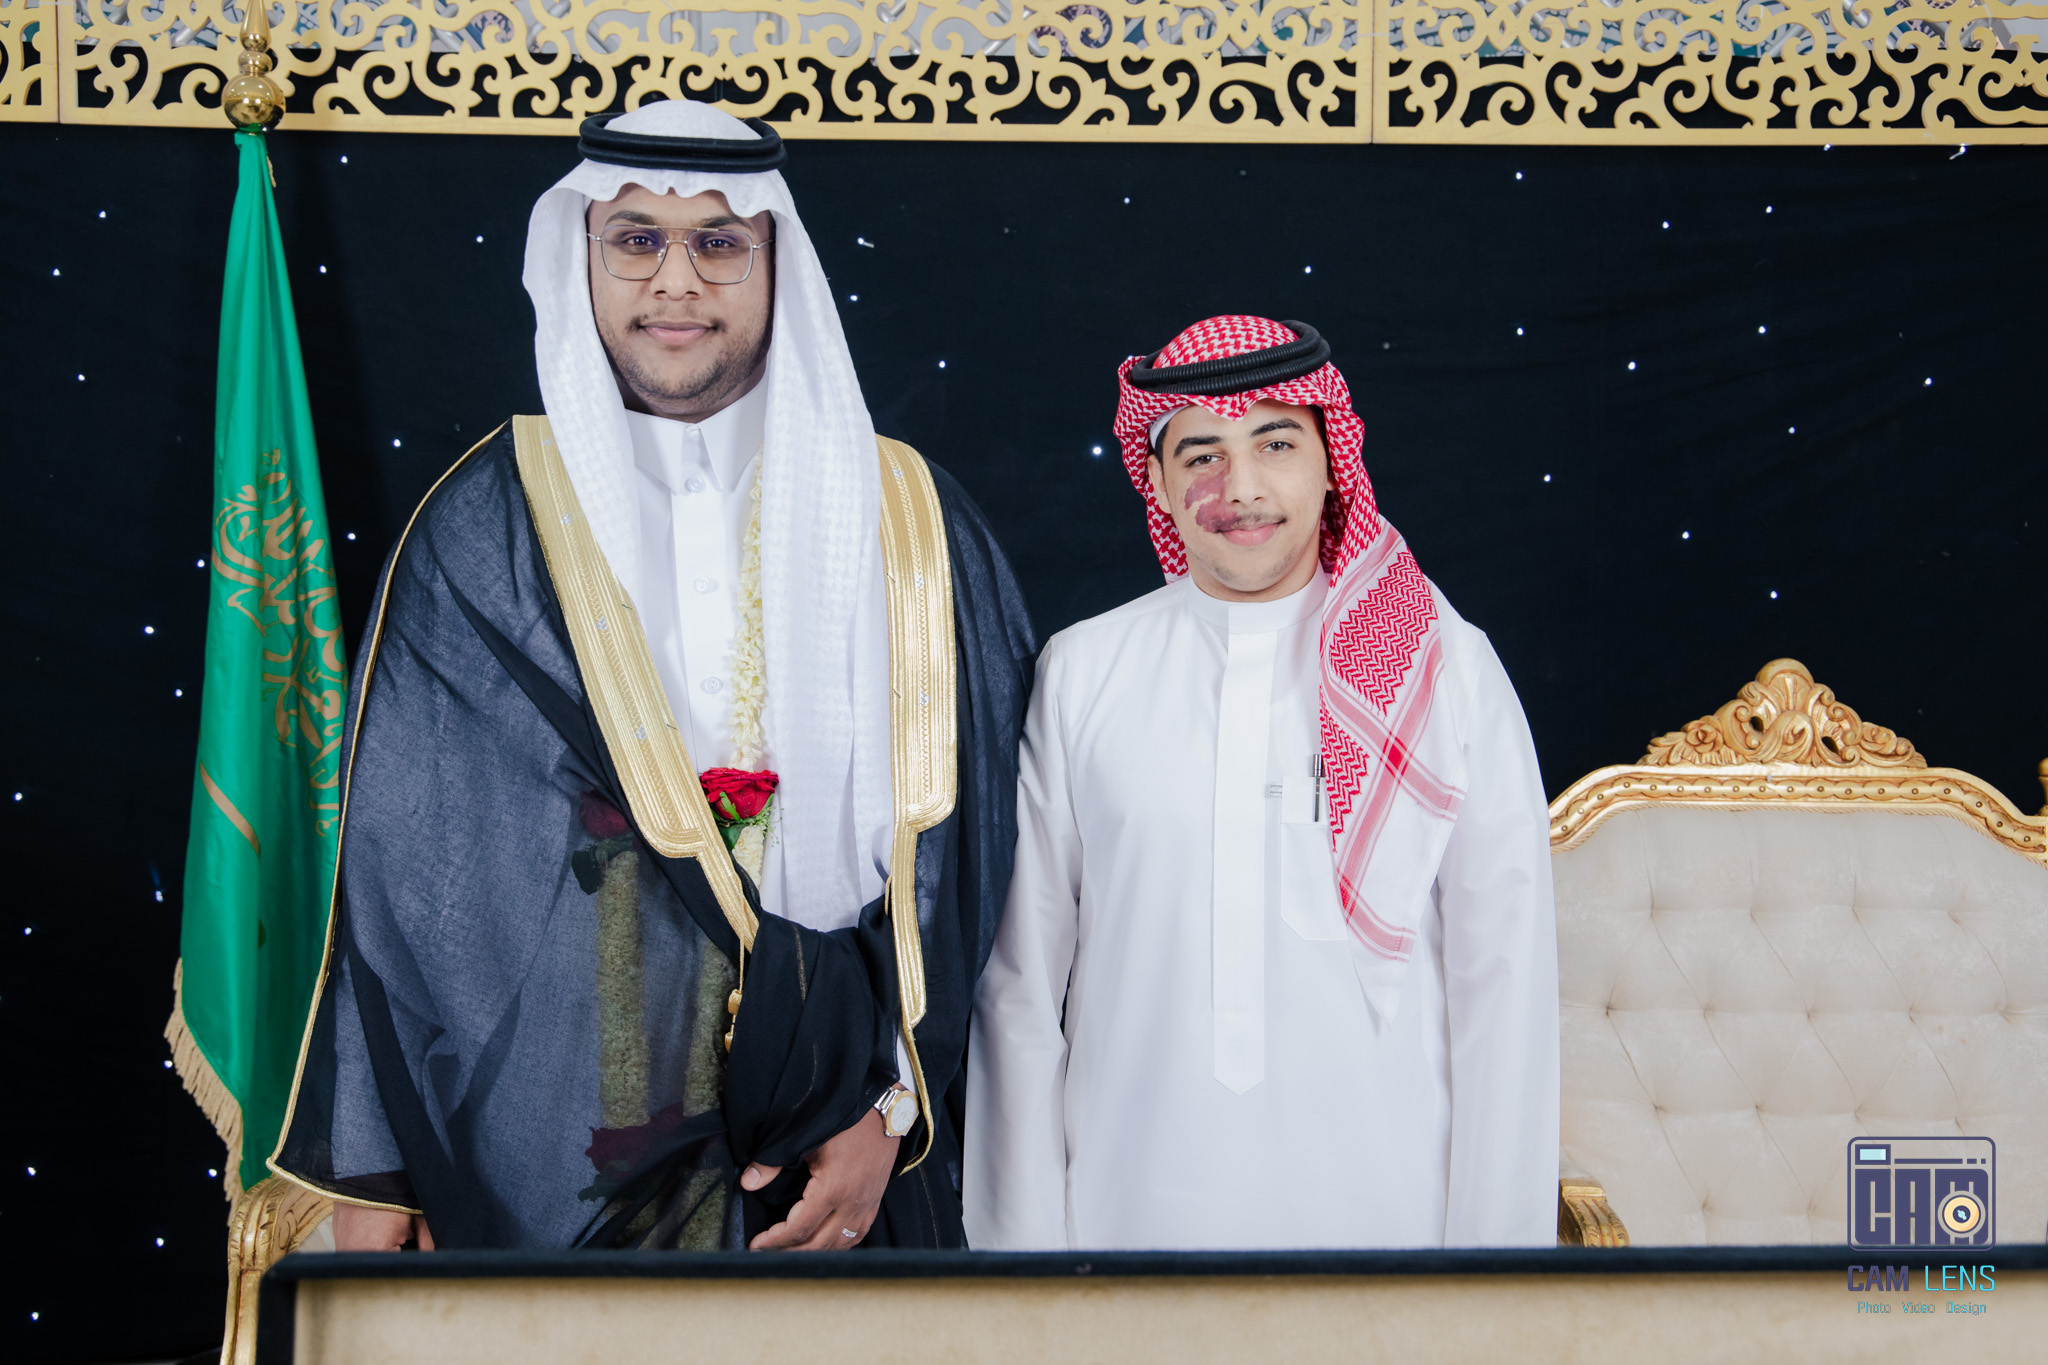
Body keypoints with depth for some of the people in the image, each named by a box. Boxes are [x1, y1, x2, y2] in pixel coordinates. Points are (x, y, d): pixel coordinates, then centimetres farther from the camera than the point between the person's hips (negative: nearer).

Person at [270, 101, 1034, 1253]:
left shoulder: (905, 524, 1)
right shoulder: (486, 530, 0)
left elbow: (957, 844, 2)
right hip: (546, 1162, 0)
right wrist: (372, 1187, -2)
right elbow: (400, 858, 0)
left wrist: (891, 1114, -6)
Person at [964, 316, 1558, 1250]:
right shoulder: (1079, 675, 1)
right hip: (1130, 1215, 1)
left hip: (1381, 1210, 0)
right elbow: (1020, 982, 3)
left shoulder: (1453, 672, -1)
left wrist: (1494, 1242, -4)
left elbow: (1505, 982, -1)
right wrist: (1025, 1241, 1)